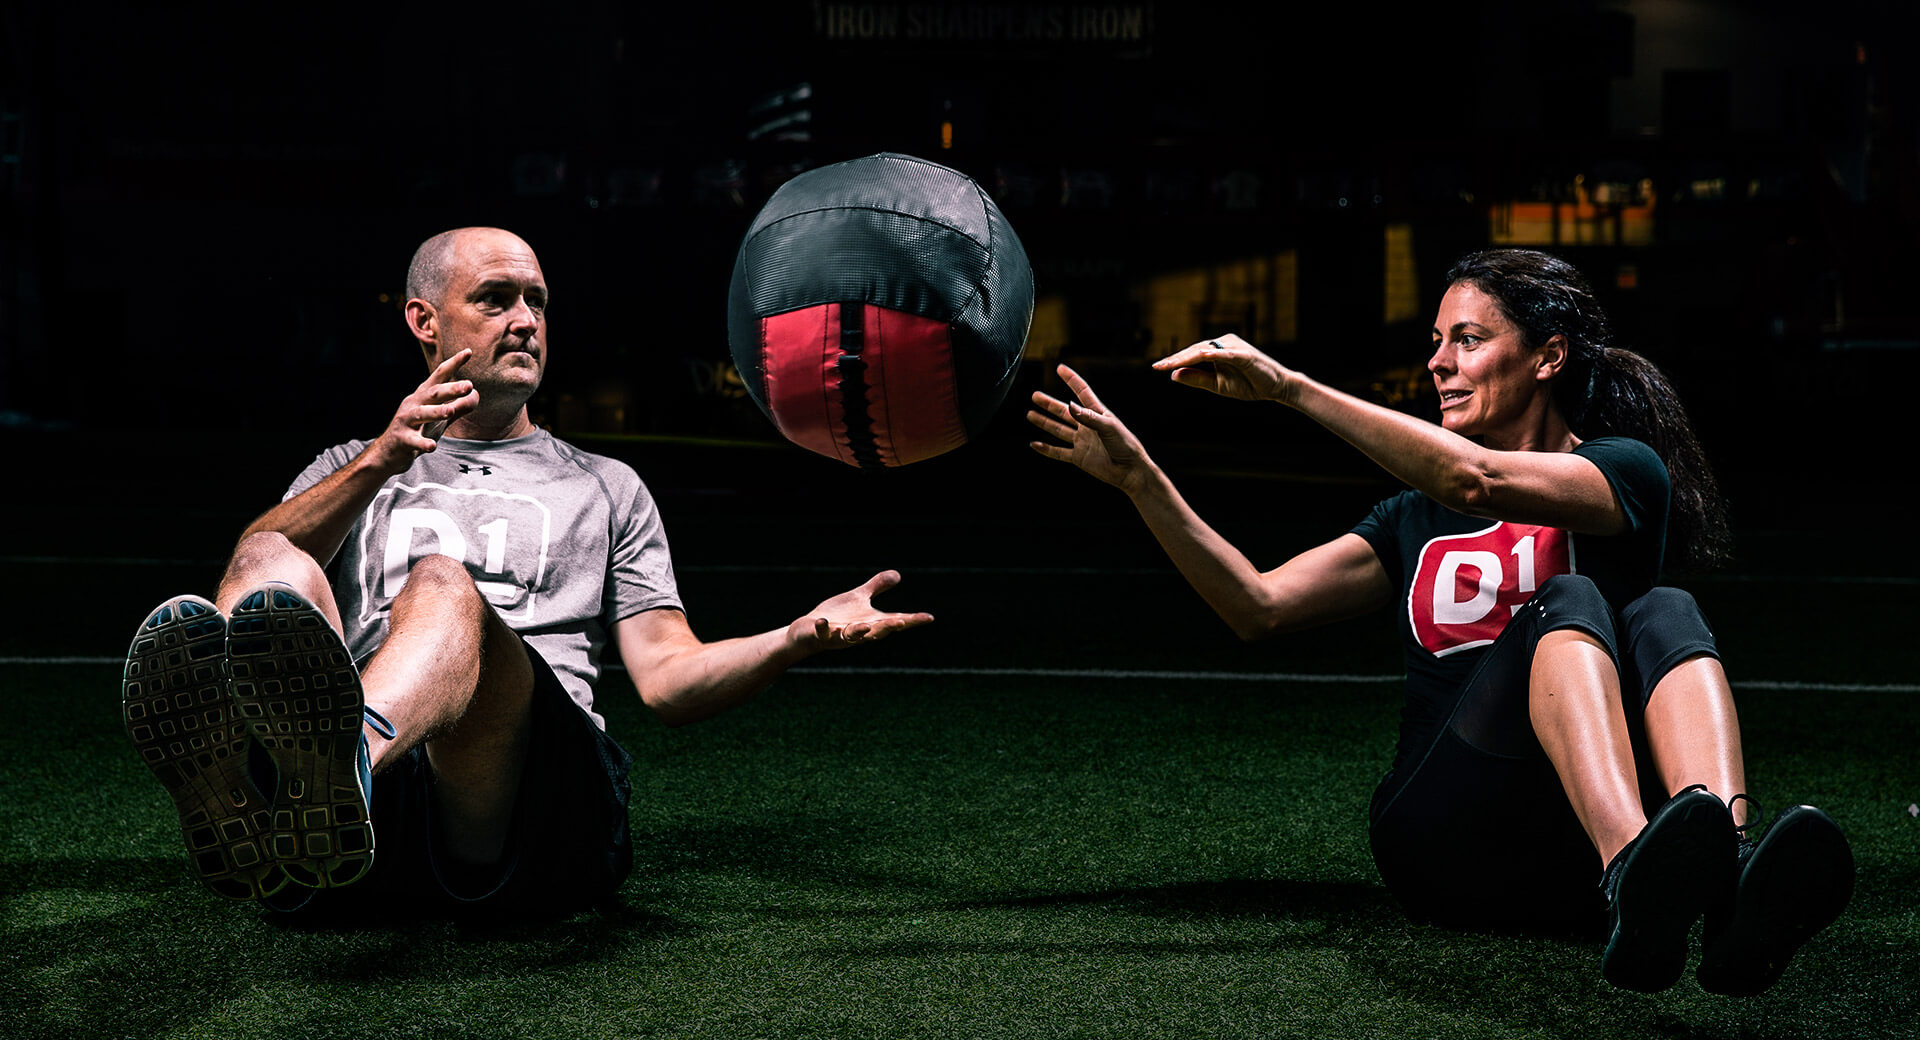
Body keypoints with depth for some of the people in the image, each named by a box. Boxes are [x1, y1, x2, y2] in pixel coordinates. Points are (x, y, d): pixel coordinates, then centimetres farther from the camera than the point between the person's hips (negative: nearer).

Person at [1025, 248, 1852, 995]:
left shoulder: (1628, 471, 10)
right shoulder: (1415, 520, 26)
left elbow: (1476, 480, -11)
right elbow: (1261, 607, 13)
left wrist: (1289, 387, -13)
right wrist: (1139, 477, 5)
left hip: (1586, 843, -1)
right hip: (1442, 836, 1)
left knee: (1664, 615, -27)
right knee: (1568, 602, -26)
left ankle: (1731, 876, -57)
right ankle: (1633, 879, -57)